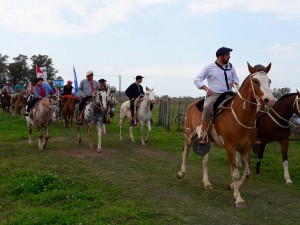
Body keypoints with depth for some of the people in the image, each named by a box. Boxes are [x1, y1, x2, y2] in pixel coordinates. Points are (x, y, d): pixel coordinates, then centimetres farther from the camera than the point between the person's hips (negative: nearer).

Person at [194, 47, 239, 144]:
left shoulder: (230, 66, 18)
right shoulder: (210, 67, 5)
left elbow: (236, 79, 26)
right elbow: (197, 80, 6)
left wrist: (234, 82, 1)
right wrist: (206, 88, -9)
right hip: (214, 95, -5)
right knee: (207, 108, -36)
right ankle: (203, 136, -31)